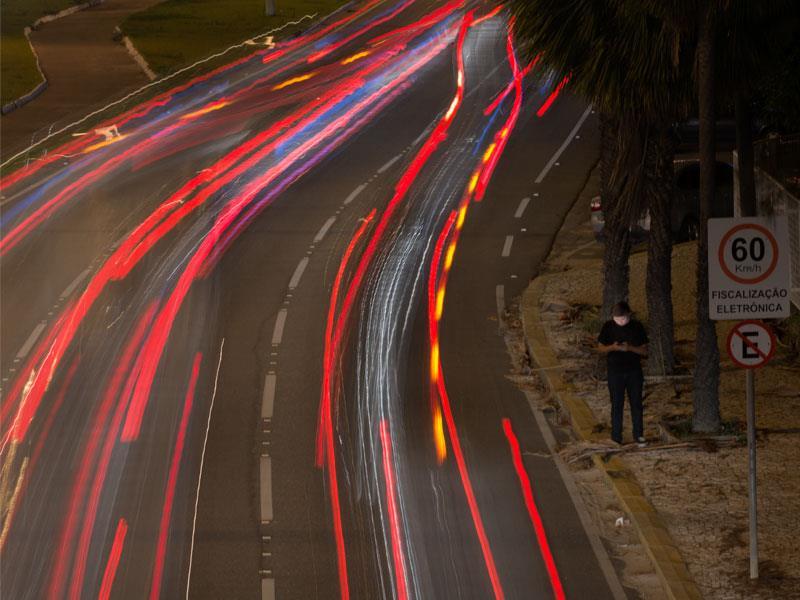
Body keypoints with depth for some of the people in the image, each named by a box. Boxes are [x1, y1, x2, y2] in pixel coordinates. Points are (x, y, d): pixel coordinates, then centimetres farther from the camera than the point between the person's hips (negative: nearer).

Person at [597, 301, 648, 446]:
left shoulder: (637, 327, -2)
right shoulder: (608, 327, -3)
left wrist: (630, 348, -19)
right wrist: (613, 347, -17)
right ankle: (616, 436, 9)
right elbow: (600, 347, 4)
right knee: (617, 405, 3)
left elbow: (644, 351, -1)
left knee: (636, 404, 4)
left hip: (634, 371, 1)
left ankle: (638, 434, 12)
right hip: (615, 372, -1)